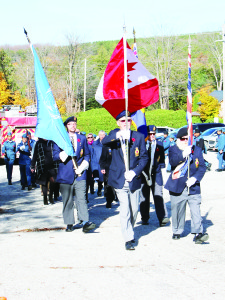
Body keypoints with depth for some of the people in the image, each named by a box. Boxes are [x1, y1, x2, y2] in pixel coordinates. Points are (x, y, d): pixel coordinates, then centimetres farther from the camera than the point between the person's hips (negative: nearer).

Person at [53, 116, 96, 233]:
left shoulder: (82, 138, 16)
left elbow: (87, 154, 18)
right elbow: (55, 155, 4)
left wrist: (83, 166, 1)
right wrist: (63, 154, -17)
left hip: (79, 174, 1)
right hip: (65, 174, -1)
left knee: (81, 198, -9)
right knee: (67, 200, 1)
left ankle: (85, 223, -14)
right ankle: (69, 224, 9)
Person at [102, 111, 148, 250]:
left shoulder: (139, 136, 4)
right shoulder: (114, 135, 3)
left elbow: (144, 158, 3)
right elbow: (104, 141, -19)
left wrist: (135, 172, -12)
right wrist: (117, 136, -39)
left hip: (134, 180, 2)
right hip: (120, 180, -2)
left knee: (134, 209, 11)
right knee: (125, 210, -10)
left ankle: (129, 231, 35)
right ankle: (128, 239, -5)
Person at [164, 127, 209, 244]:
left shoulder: (197, 150, 9)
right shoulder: (173, 149, 5)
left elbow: (202, 167, 5)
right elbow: (172, 161, -15)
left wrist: (195, 178, -9)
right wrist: (183, 154, -30)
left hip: (193, 187, 0)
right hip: (177, 187, 0)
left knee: (196, 210, -10)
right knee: (177, 211, 8)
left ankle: (198, 233, -13)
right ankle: (177, 231, 23)